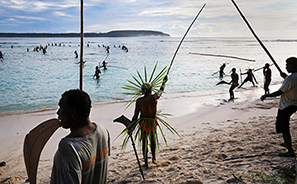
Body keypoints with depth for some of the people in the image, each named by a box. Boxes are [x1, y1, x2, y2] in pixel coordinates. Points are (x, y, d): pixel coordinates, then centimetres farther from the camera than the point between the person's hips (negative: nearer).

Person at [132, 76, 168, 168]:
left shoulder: (139, 101, -12)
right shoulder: (155, 97, -11)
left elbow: (135, 115, -10)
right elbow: (161, 90, 11)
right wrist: (164, 81, 28)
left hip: (143, 123, -1)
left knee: (144, 142, 13)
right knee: (152, 139, 26)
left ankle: (146, 162, 21)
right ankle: (154, 158, 34)